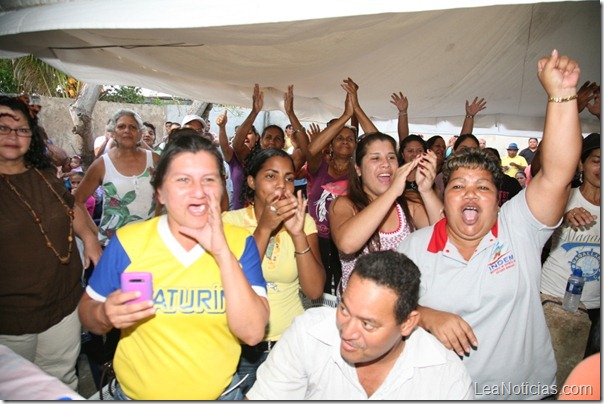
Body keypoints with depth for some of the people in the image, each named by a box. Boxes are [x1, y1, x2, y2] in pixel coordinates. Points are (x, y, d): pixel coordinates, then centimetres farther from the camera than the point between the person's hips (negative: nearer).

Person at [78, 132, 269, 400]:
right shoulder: (127, 241, -13)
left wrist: (222, 252, -28)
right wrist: (104, 315, -24)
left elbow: (253, 332, -21)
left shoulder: (240, 242, -13)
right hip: (136, 394, 1)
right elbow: (87, 310, -2)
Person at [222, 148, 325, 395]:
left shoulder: (303, 221, -3)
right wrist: (264, 228, -26)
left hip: (291, 340, 2)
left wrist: (298, 233, -24)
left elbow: (314, 291, -12)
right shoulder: (231, 221, -8)